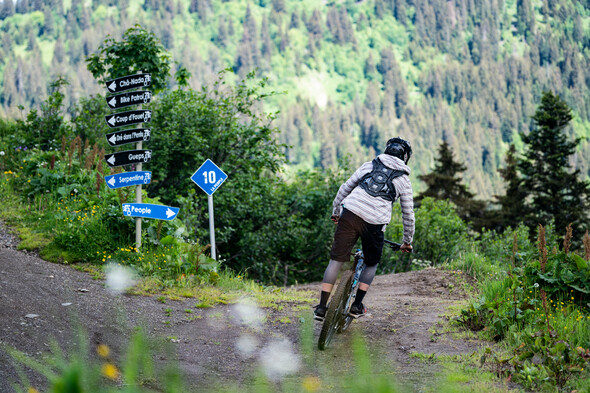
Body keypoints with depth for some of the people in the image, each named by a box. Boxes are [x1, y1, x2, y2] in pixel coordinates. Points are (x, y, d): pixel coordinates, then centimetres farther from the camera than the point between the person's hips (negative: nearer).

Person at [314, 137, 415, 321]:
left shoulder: (369, 165, 19)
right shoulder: (404, 181, 15)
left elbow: (345, 187, 20)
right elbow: (408, 215, 19)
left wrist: (336, 211, 32)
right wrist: (407, 241, 30)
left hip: (350, 215, 1)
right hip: (375, 223, -1)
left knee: (336, 260, 6)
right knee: (372, 264, 21)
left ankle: (322, 307, 2)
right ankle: (357, 305, 13)